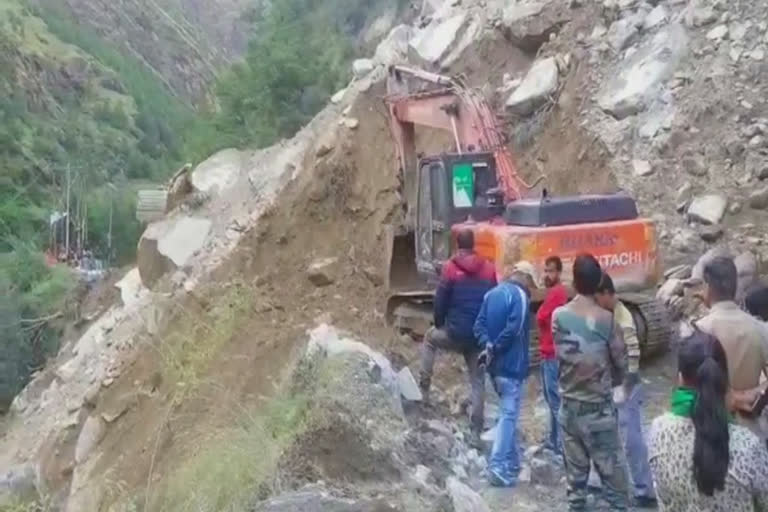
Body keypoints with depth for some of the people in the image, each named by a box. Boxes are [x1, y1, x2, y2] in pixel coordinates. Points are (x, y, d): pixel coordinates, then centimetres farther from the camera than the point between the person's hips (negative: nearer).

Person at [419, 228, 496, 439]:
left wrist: (439, 324, 12)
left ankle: (424, 386, 22)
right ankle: (476, 428, 12)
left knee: (430, 338, 29)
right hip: (480, 335, 3)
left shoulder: (451, 268, -8)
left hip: (456, 333, -3)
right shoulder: (489, 269, 3)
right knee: (478, 380, 13)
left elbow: (440, 301, -6)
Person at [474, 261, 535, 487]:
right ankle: (498, 466, -10)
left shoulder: (492, 293, 11)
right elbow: (513, 329, -23)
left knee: (508, 412, 18)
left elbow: (479, 325, 4)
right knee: (509, 414, -5)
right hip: (512, 364, -8)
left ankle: (512, 464, 25)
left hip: (495, 364, 8)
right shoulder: (520, 295, -12)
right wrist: (495, 349, -13)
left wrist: (488, 346, -7)